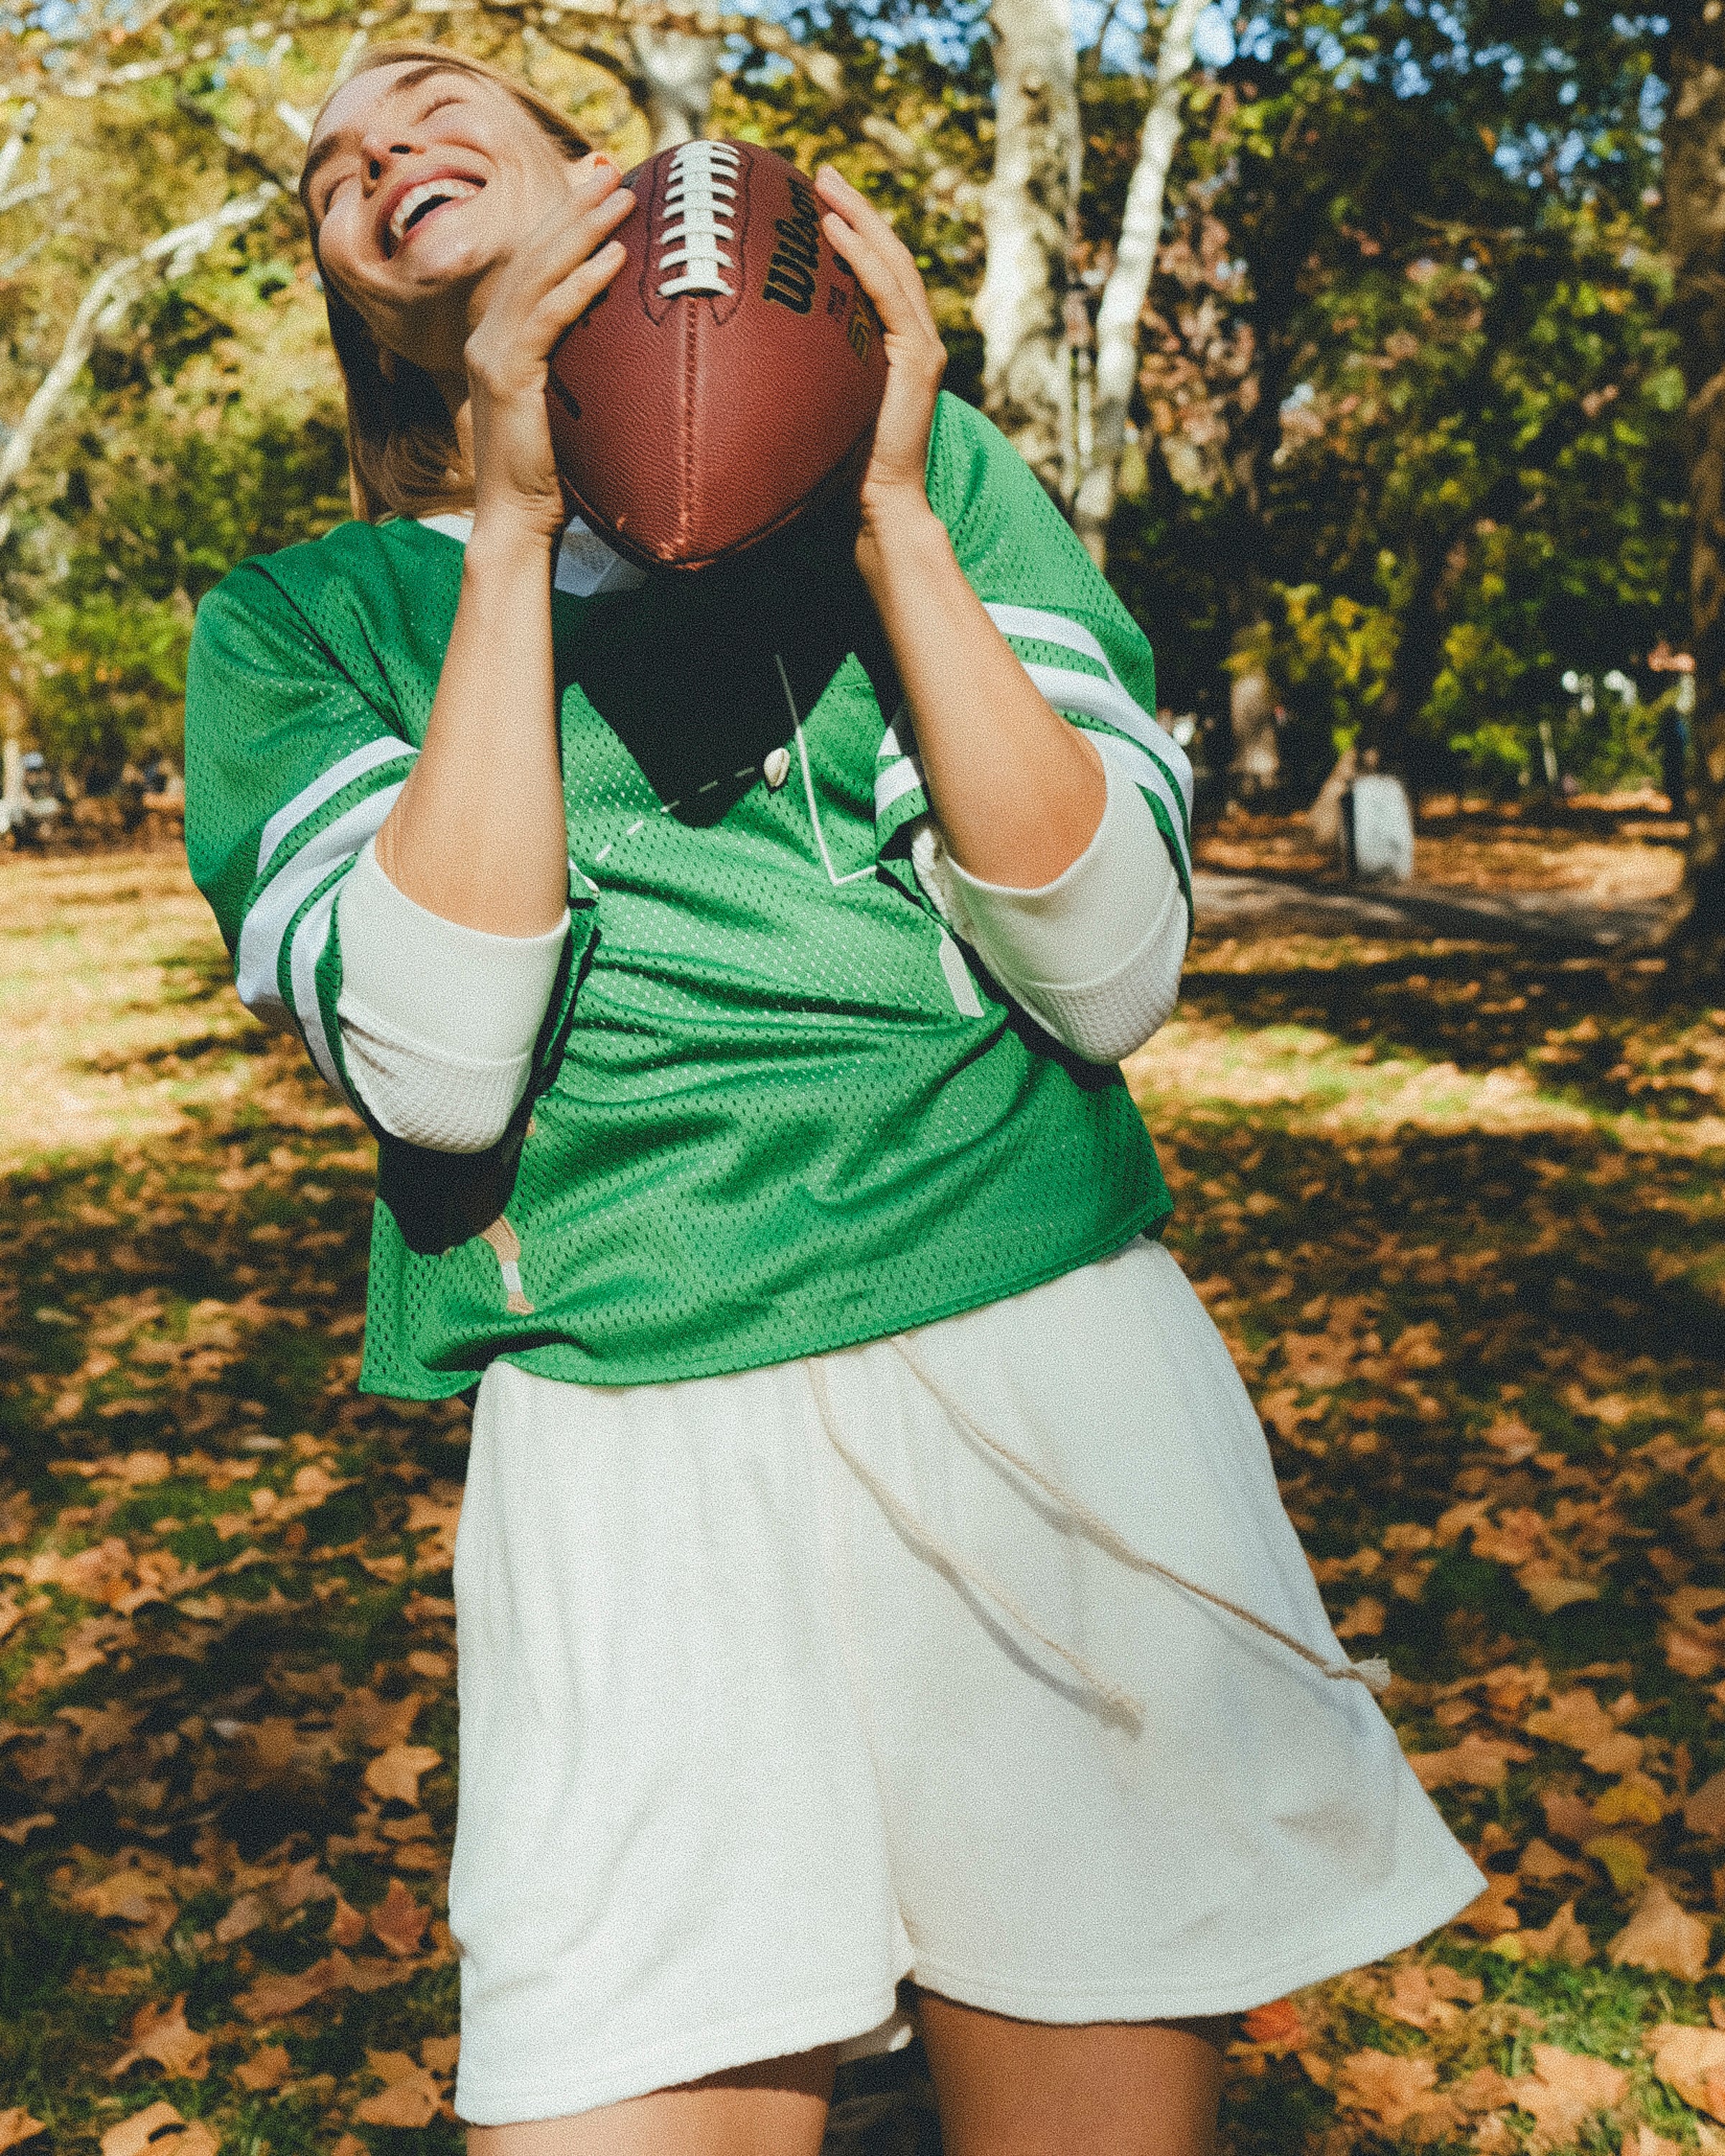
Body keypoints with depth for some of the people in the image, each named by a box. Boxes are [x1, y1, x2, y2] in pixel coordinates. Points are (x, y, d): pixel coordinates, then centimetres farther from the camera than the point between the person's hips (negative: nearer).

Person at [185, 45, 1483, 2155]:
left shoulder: (929, 470, 7)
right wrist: (514, 538, -10)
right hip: (630, 1456, 0)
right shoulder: (298, 622, 7)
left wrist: (890, 516, -8)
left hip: (1057, 1399, 1)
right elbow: (434, 1071, -11)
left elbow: (1107, 975, -4)